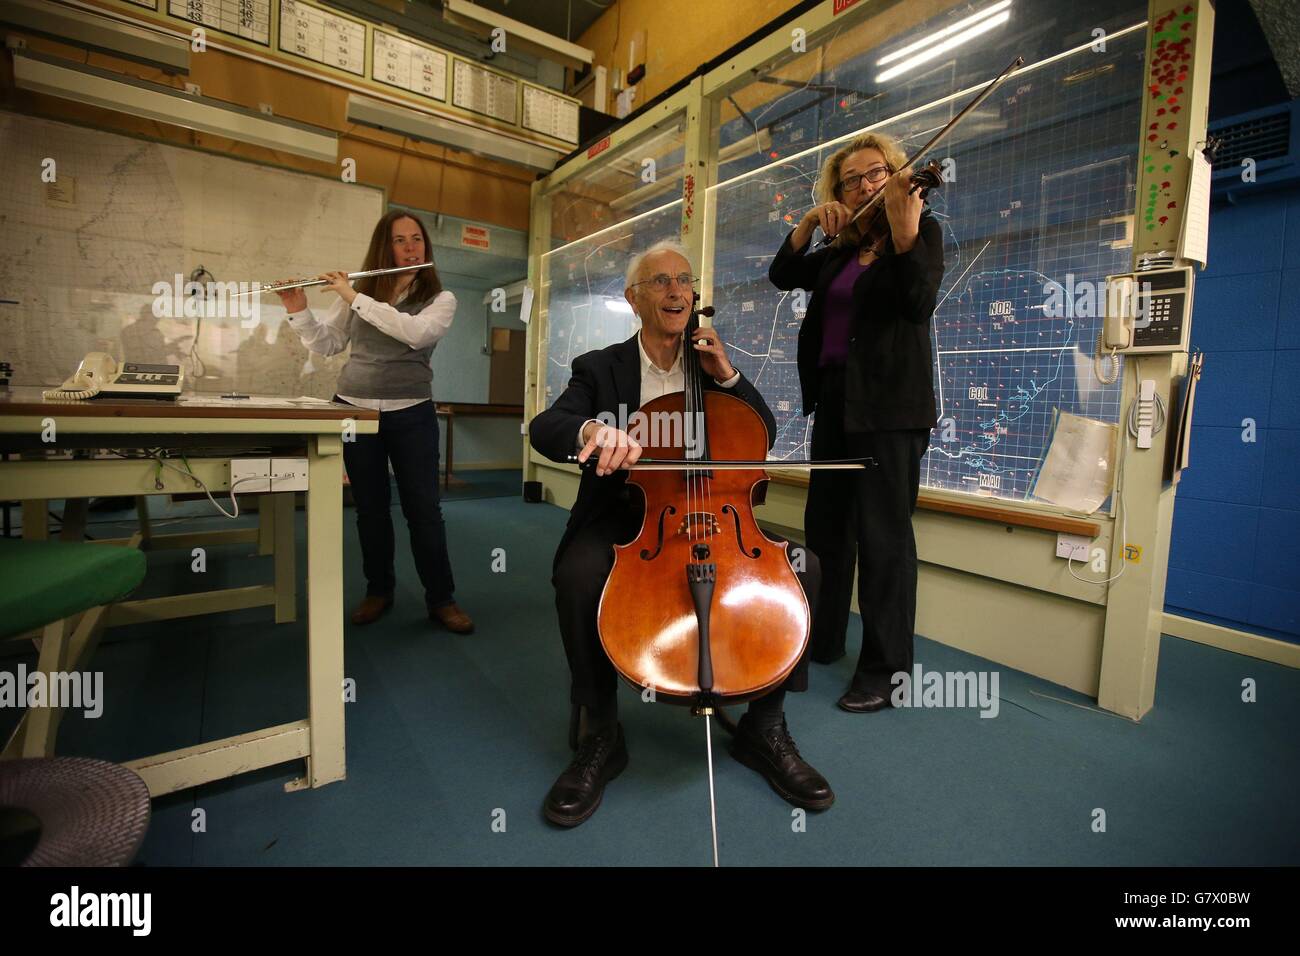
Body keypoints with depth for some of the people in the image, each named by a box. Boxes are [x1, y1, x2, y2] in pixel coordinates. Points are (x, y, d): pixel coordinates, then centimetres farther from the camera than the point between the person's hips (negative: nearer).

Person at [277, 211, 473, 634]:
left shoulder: (440, 298, 1)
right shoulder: (359, 291, 8)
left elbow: (416, 332, -20)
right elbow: (327, 344, 11)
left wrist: (355, 297, -17)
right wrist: (299, 310, -6)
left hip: (410, 414, -2)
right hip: (354, 409, 2)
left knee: (423, 507, -1)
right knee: (370, 507, 10)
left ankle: (441, 599, 10)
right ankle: (378, 590, 26)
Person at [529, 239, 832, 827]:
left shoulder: (708, 364, 14)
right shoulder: (600, 369, 5)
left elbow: (764, 435, 13)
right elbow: (543, 427, -13)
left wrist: (726, 375, -2)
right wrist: (589, 428, -38)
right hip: (623, 521, -2)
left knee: (802, 564, -19)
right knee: (577, 573, -34)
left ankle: (764, 728, 0)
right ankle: (599, 738, -9)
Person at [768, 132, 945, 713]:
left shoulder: (922, 230, 2)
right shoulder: (840, 251, 17)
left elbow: (919, 304, -15)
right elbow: (782, 275, 11)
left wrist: (904, 232, -28)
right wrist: (810, 221, 1)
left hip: (887, 402, -6)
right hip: (834, 398, 7)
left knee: (882, 534, -6)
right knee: (826, 526, 13)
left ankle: (887, 670, 7)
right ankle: (823, 639, 29)